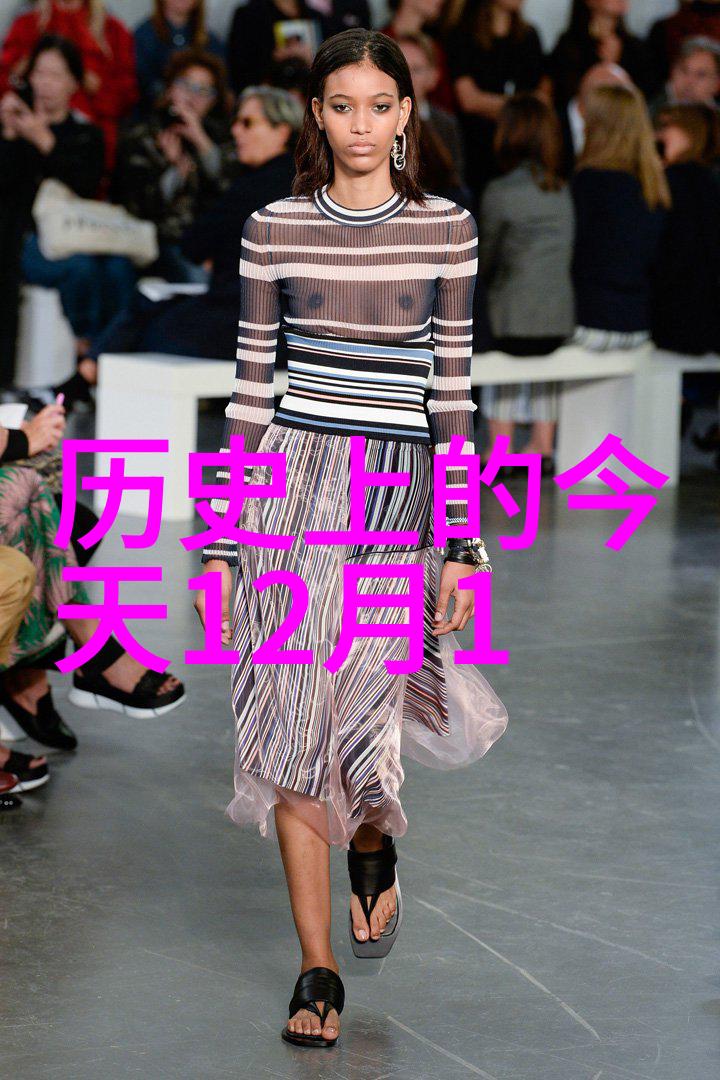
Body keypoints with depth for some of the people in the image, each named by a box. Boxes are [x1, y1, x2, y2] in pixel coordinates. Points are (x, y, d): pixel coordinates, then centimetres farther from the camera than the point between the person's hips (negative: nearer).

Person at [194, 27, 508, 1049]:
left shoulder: (446, 228, 2)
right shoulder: (274, 229, 3)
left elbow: (453, 392, 2)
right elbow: (251, 388, 5)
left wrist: (461, 547, -2)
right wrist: (219, 543, 2)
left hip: (399, 495, -1)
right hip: (290, 484, 1)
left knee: (356, 723, -7)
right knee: (292, 720, -1)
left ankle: (375, 844, 31)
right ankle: (318, 966, 10)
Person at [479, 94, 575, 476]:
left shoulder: (500, 192, -9)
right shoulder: (563, 191, 6)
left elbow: (485, 263, -2)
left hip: (515, 328, -4)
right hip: (561, 326, 5)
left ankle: (500, 446, 16)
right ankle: (543, 444, 26)